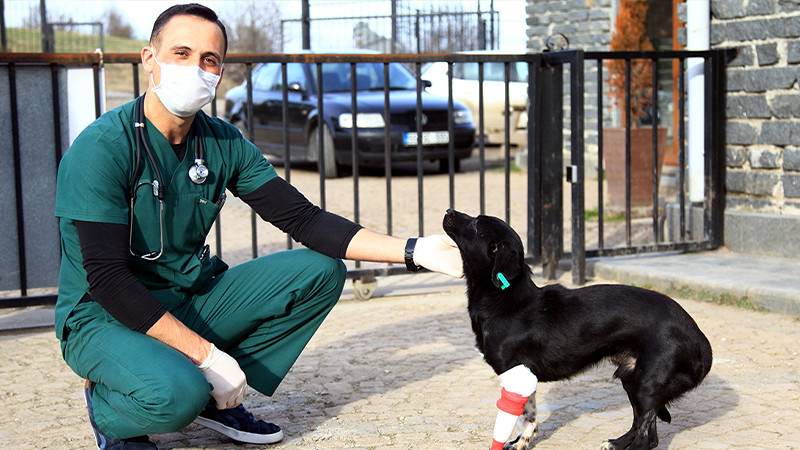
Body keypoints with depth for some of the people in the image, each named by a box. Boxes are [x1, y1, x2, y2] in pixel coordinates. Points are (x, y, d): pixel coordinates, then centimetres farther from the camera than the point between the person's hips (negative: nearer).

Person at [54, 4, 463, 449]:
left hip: (191, 303, 7)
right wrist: (206, 355, -27)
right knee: (175, 395, -37)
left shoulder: (225, 144, -1)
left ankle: (216, 396, 1)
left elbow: (302, 218, -4)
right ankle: (108, 405, -1)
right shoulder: (102, 149, -19)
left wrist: (412, 251, -16)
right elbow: (106, 278, -24)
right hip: (105, 318, -6)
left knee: (322, 269, -8)